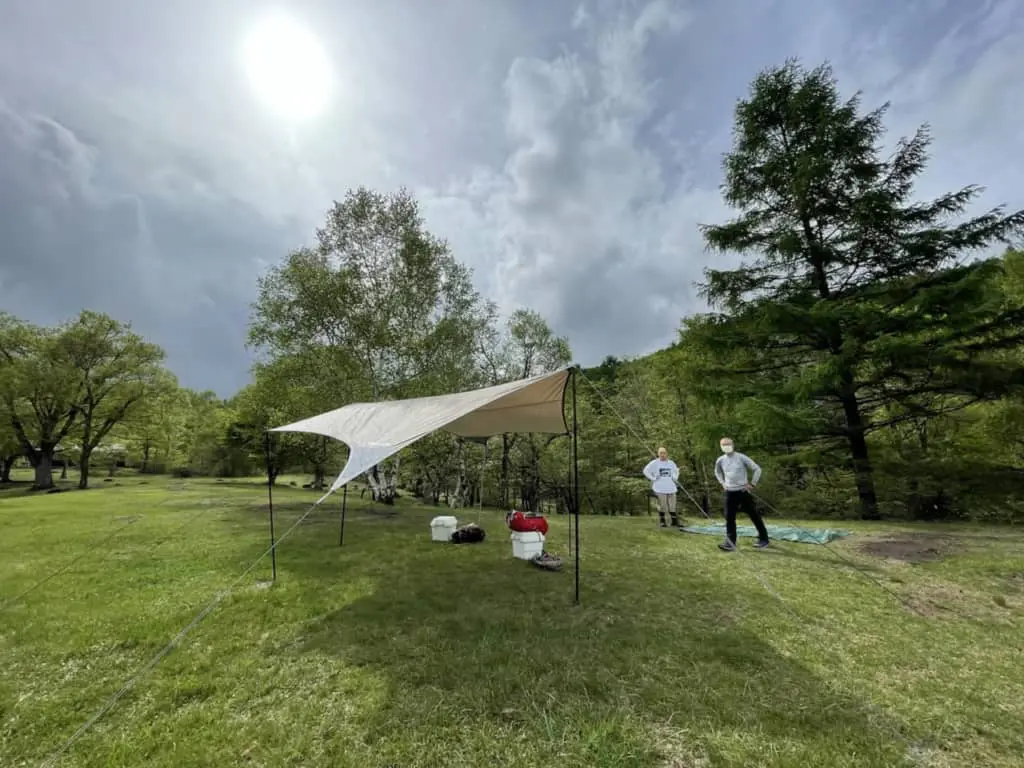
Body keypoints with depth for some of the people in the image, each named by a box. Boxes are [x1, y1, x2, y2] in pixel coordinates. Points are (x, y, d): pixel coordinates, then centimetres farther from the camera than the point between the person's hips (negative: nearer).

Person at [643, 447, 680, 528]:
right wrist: (653, 478, -6)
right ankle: (661, 521, 11)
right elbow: (645, 471, -1)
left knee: (672, 505, 5)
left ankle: (674, 521, 16)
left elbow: (676, 471, 30)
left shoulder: (671, 463, 10)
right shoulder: (654, 463, -4)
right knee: (662, 506, -1)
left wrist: (675, 478, 13)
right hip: (660, 488, -4)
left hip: (671, 488, 4)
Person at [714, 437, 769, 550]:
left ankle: (763, 539, 28)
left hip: (743, 491, -3)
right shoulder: (720, 460, 1)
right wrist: (722, 483, 10)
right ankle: (730, 542, 0)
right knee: (729, 517, -3)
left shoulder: (742, 457, -10)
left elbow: (757, 469, -5)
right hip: (730, 492, 3)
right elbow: (717, 472, 22)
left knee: (754, 516, 10)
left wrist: (752, 484, -8)